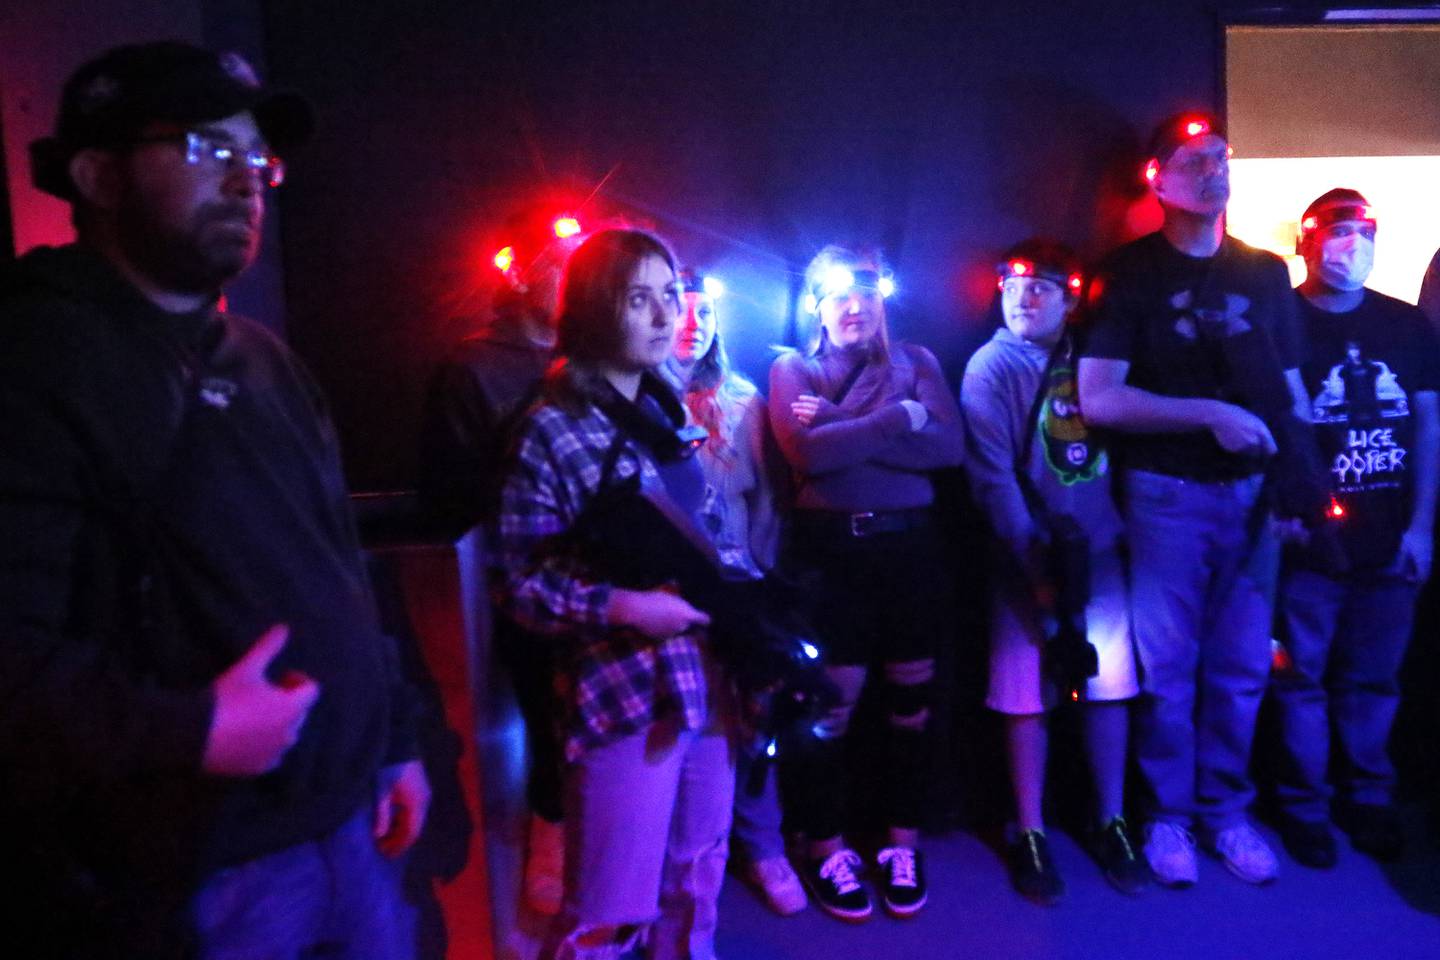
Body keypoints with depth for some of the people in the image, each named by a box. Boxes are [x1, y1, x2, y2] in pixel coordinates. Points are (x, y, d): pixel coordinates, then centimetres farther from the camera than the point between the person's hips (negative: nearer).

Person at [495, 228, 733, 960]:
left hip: (708, 682, 7)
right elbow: (520, 583, -12)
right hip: (625, 699, -7)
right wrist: (619, 607, -25)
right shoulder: (552, 432, -12)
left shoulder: (666, 412, 10)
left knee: (695, 887, 21)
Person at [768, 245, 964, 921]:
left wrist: (842, 426, -14)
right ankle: (825, 849, 20)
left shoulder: (916, 361, 9)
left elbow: (950, 445, -8)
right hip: (832, 549, -2)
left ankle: (902, 843, 26)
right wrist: (901, 418, -13)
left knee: (910, 697, 9)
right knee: (831, 702, 2)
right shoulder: (792, 369, 4)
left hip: (909, 545, 2)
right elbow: (806, 451, -16)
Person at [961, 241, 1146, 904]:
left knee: (1111, 681, 7)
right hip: (1031, 554, -4)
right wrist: (1035, 567, -14)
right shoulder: (991, 366, -4)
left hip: (1100, 548, 4)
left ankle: (1110, 824, 23)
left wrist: (1124, 529, -2)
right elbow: (992, 476, -11)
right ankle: (1030, 836, 14)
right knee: (1027, 690, 1)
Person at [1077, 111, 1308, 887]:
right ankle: (1168, 816, 20)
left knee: (1242, 668, 8)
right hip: (1167, 494, -4)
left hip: (1253, 493, 4)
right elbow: (1098, 400, -12)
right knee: (1167, 668, 4)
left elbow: (1291, 391, 13)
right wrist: (1211, 414, -16)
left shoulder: (1266, 273, 11)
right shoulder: (1130, 273, -3)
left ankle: (1226, 810, 25)